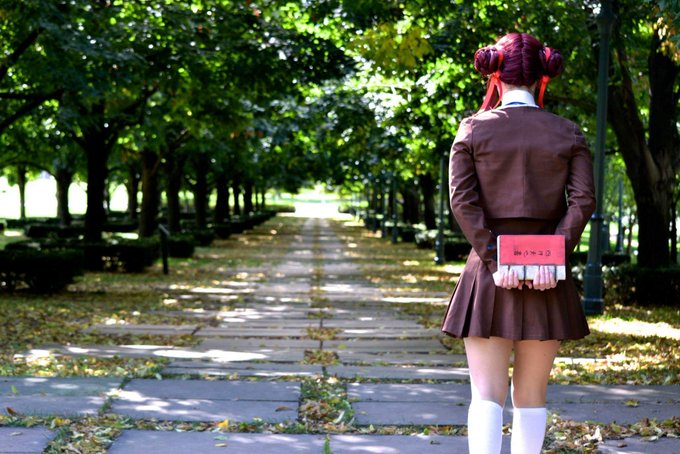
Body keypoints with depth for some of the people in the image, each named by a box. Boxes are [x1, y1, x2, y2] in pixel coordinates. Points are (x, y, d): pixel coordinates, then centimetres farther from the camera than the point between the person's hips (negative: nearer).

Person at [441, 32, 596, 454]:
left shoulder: (474, 129, 0)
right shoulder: (568, 133, 5)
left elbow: (463, 200, -9)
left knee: (487, 395, -1)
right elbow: (584, 199, -7)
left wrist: (494, 260, -10)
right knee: (531, 396, 13)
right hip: (548, 276, 2)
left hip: (490, 271, -2)